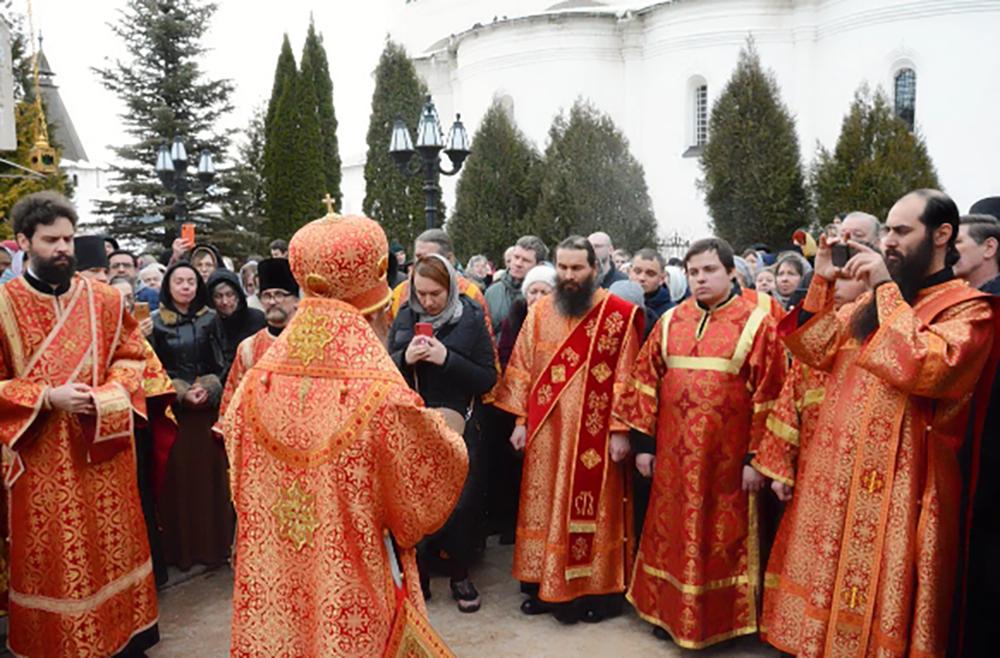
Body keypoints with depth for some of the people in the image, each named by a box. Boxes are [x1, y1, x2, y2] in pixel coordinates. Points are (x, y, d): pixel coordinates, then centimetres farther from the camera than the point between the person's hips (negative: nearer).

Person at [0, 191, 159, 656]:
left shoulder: (105, 299, 2)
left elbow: (131, 357, 5)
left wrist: (105, 397, -13)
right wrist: (47, 397, -17)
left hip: (103, 448, 3)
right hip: (41, 456, -2)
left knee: (112, 544, 13)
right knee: (51, 558, 7)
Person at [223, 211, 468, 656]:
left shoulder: (259, 381, -11)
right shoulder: (384, 399, -26)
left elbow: (241, 482, 4)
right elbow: (424, 496, -12)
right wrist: (446, 436, 6)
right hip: (353, 593, -4)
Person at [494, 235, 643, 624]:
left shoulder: (618, 314, -6)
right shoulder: (540, 312, 6)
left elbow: (626, 378, -8)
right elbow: (522, 369, 8)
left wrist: (620, 430, -11)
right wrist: (521, 421, 5)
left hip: (595, 434, -4)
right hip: (546, 432, 4)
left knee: (592, 509, 5)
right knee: (546, 506, 11)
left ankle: (596, 589, 19)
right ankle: (545, 584, 25)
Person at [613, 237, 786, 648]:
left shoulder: (757, 323, -6)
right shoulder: (671, 321, 6)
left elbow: (768, 395, -9)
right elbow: (645, 381, 6)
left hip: (726, 456, -4)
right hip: (674, 454, 4)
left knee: (722, 537, 9)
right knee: (673, 533, 13)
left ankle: (720, 619, 25)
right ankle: (671, 611, 29)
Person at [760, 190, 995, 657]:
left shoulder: (968, 307, -7)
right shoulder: (874, 299, 13)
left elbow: (925, 369, -25)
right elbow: (816, 351, 9)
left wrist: (887, 289, -19)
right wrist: (822, 282, 0)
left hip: (898, 484, -6)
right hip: (840, 473, 7)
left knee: (881, 602, 3)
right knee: (831, 590, 16)